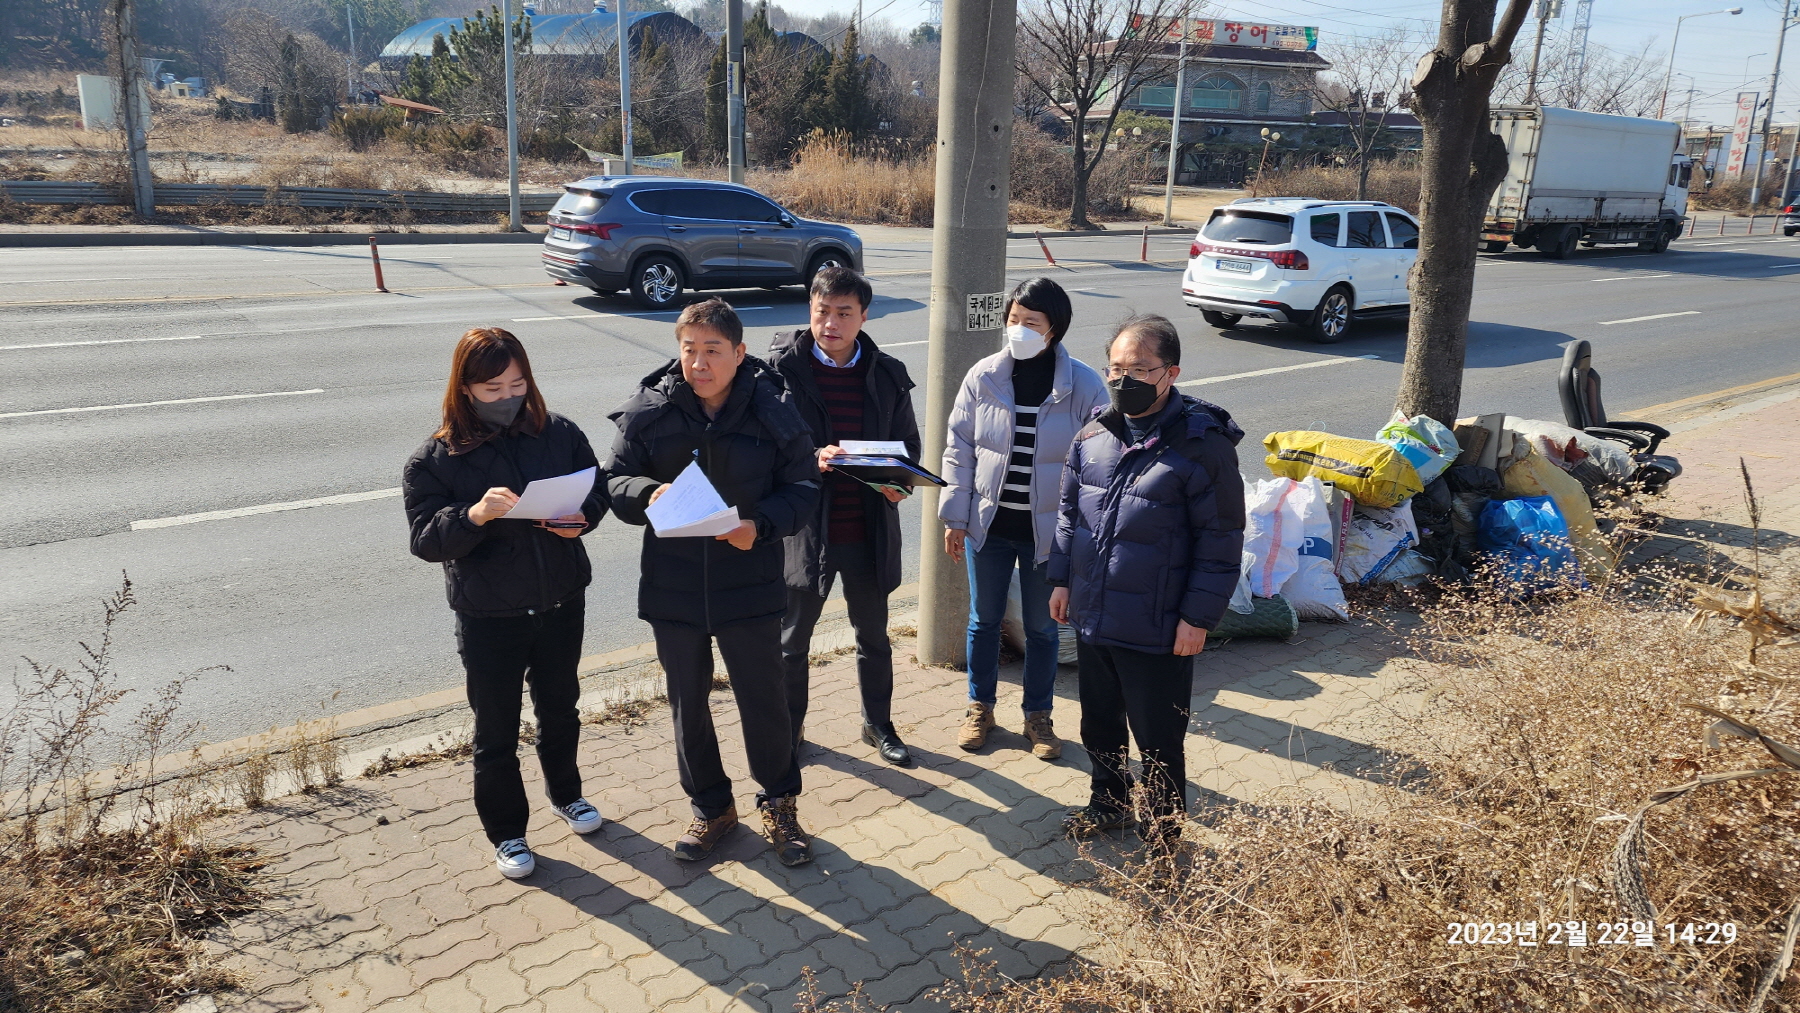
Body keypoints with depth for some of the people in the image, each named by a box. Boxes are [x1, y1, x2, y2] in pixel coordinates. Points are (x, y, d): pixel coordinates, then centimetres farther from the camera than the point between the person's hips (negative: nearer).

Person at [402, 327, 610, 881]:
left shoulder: (559, 433, -5)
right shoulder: (433, 460, -12)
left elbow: (598, 489, 5)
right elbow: (426, 540, -17)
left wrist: (581, 517, -17)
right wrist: (474, 514, -36)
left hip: (561, 604, 3)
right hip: (489, 619, -3)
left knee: (560, 708, 23)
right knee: (497, 730, 11)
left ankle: (565, 794, 48)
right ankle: (506, 833, 31)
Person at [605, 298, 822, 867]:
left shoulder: (772, 412, -8)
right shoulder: (648, 412, -6)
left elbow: (802, 485, -2)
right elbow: (615, 481, 0)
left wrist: (761, 525, -20)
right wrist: (648, 494, -22)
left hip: (750, 585, -1)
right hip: (673, 587, 2)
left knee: (765, 701, 10)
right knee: (688, 705, 16)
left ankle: (779, 804, 34)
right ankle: (711, 807, 37)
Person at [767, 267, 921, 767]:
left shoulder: (887, 374, 1)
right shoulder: (783, 368, -9)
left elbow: (908, 443, 9)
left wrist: (900, 482, -12)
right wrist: (811, 460, -26)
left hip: (869, 529, 3)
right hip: (804, 527, -3)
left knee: (874, 636, 19)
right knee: (793, 637, 13)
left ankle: (878, 725, 38)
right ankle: (789, 727, 33)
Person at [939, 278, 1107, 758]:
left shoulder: (1084, 386, -12)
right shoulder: (983, 376, -6)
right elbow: (959, 450, 1)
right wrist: (955, 517, -1)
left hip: (1048, 530, -2)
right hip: (989, 523, 2)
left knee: (1042, 626, 14)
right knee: (984, 619, 16)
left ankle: (1038, 715, 33)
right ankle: (980, 707, 35)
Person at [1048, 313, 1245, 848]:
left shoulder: (1203, 443, -16)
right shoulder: (1095, 434, 2)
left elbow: (1221, 540, -13)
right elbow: (1069, 511, 14)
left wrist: (1199, 617, -14)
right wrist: (1062, 578, 11)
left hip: (1158, 631, -6)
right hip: (1092, 617, 6)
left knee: (1158, 741, 10)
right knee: (1099, 724, 22)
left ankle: (1165, 830, 32)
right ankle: (1108, 803, 45)